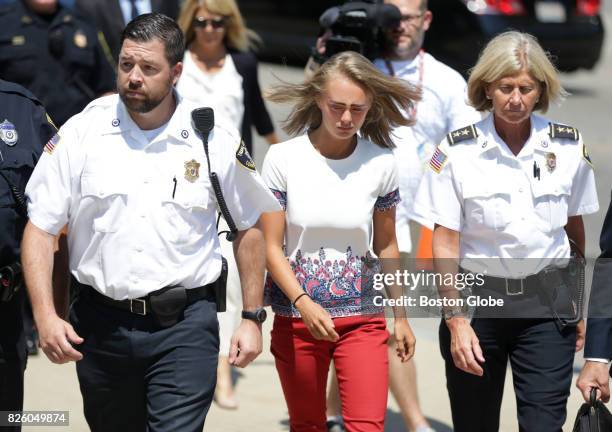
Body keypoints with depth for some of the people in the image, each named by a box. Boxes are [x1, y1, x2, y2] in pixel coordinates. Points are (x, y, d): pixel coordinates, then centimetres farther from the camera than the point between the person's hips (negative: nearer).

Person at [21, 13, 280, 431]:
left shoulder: (216, 140, -1)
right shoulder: (80, 134, -2)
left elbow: (250, 228, 11)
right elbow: (40, 229, 0)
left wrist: (252, 318, 7)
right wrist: (45, 317, -12)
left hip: (185, 327, -2)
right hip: (101, 325, 2)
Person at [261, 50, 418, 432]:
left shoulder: (381, 164, -2)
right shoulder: (284, 159, -8)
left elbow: (386, 246, 9)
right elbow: (271, 247, -7)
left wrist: (401, 316, 12)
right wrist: (304, 303, -21)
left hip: (362, 319, 0)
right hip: (297, 318, 0)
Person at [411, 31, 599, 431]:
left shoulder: (569, 146, 1)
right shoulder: (458, 150, -6)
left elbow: (575, 228, 11)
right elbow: (445, 243, -6)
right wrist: (455, 319, -12)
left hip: (547, 302, 1)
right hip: (477, 297, 0)